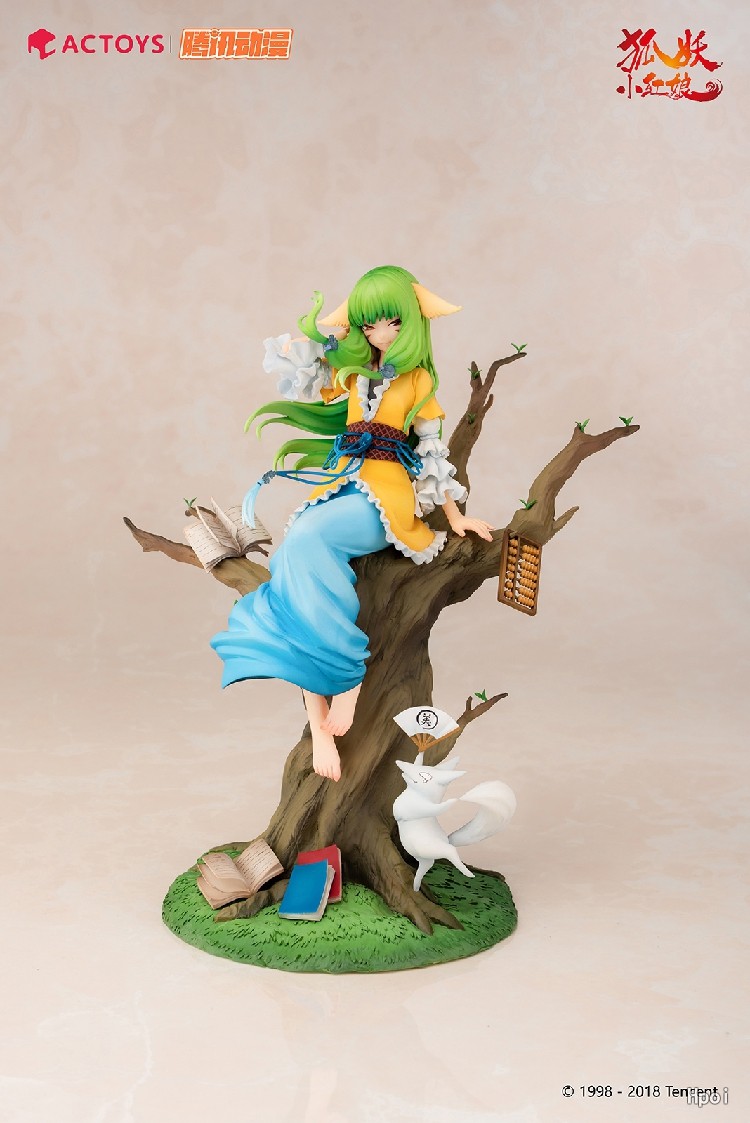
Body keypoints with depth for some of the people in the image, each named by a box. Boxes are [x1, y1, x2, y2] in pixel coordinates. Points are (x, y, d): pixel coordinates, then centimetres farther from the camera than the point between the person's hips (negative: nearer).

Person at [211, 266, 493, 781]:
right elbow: (286, 367, 20)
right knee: (297, 566, -26)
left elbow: (432, 451, 12)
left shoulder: (419, 380, 12)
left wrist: (455, 515, 9)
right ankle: (319, 723, -30)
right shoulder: (351, 371, 22)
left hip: (388, 493, -4)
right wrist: (317, 328, 12)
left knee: (307, 538, -34)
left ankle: (348, 673, -22)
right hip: (342, 485, 4)